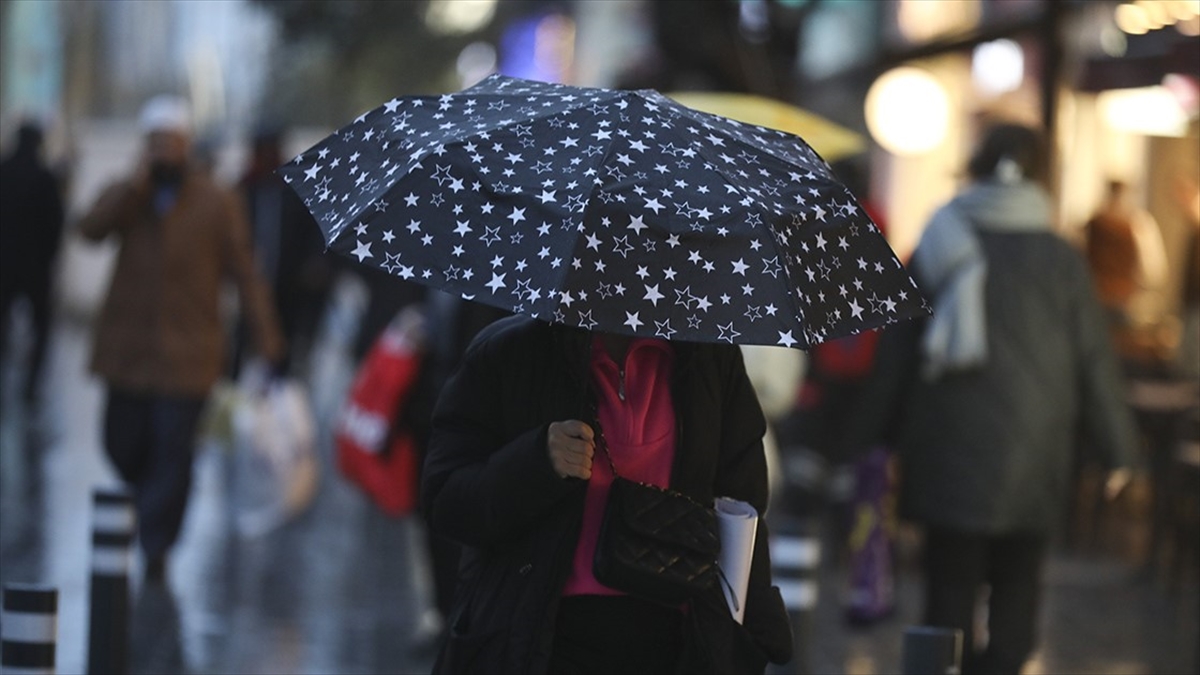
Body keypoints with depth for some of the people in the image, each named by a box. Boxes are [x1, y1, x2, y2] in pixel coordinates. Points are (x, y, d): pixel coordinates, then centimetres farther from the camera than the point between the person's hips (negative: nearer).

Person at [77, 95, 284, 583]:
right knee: (123, 443, 6)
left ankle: (156, 545, -1)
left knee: (172, 449, -7)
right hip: (127, 347, 3)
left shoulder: (218, 203, 3)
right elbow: (92, 228, -12)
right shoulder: (125, 195, 9)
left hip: (185, 353, -3)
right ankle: (156, 510, 33)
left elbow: (243, 272, 0)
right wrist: (138, 184, -15)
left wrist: (265, 331, -7)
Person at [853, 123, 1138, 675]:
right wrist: (1116, 449, 11)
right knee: (1015, 593, 9)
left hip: (947, 454, 1)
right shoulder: (1060, 261, -2)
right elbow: (1094, 363, 1)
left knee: (950, 592, 4)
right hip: (1031, 459, -1)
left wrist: (877, 439, 12)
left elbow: (896, 356, 3)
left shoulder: (936, 249, 1)